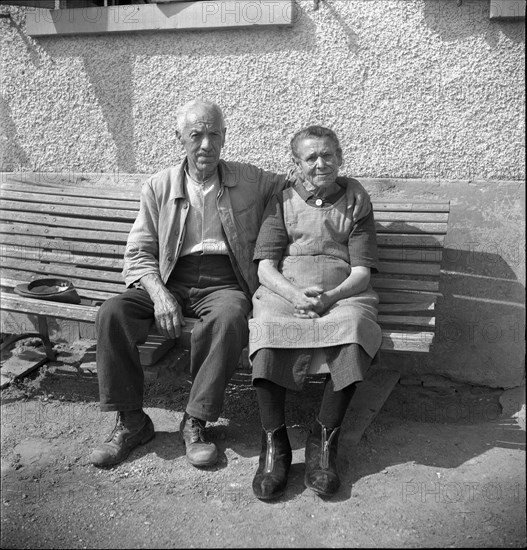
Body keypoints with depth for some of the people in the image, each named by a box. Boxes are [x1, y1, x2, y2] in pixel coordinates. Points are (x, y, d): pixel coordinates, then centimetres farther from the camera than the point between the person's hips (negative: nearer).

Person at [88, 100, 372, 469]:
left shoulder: (250, 181, 10)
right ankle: (131, 422, -9)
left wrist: (349, 183, -4)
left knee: (229, 318, -36)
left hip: (224, 284, -2)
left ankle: (196, 422, -20)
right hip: (171, 283, 2)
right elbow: (139, 253, 7)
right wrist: (159, 294, -12)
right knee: (112, 313, -23)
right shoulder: (159, 188, 11)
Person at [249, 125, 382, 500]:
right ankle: (274, 443, -17)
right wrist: (296, 295, -13)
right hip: (284, 292, 1)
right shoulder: (283, 202, 18)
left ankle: (324, 440, -17)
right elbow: (265, 266, 7)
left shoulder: (356, 204, 16)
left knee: (352, 332, -34)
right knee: (267, 332, -33)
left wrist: (329, 297, -15)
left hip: (342, 295, 0)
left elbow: (362, 272, 6)